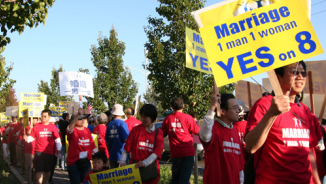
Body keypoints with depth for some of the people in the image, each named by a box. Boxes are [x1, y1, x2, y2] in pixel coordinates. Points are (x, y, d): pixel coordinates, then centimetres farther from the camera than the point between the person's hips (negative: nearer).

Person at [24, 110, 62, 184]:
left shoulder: (53, 127, 2)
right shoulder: (37, 126, -1)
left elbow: (57, 139, 5)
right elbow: (32, 137, 2)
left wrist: (58, 148, -4)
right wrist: (27, 138, -19)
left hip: (50, 152, 2)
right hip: (39, 152, -2)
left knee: (48, 170, 16)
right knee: (39, 170, -8)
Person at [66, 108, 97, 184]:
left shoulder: (87, 130, 8)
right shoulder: (73, 130, -9)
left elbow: (92, 144, 14)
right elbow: (70, 128, -34)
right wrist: (78, 115, -46)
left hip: (86, 161, 5)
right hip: (73, 162, -5)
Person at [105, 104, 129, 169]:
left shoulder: (109, 125, 5)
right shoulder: (122, 123, -10)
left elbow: (107, 141, 9)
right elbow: (126, 140, -15)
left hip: (112, 155, 5)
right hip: (122, 155, -4)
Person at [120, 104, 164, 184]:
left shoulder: (158, 132, 1)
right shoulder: (135, 130, 1)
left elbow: (157, 151, -11)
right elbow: (126, 148, 2)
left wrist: (145, 162, -26)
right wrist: (122, 161, -14)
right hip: (135, 167, -1)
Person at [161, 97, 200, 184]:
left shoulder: (167, 119, 1)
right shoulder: (188, 118, -8)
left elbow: (163, 134, 12)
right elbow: (197, 131, 1)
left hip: (175, 154, 3)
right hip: (188, 153, -3)